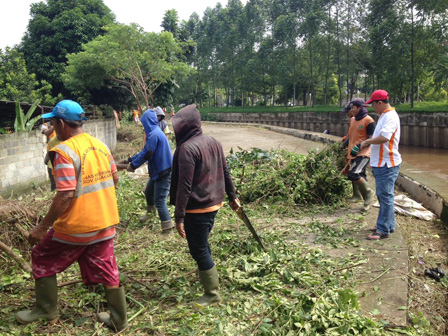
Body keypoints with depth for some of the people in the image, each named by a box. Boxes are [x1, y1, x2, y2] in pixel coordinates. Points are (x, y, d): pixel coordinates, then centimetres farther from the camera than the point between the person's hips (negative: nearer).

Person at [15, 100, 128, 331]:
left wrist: (42, 227, -15)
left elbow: (65, 195, -23)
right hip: (105, 224, 7)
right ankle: (119, 320, 26)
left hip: (77, 227, -6)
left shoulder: (65, 151, -18)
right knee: (107, 270, 17)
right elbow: (114, 179, 13)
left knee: (42, 259, 18)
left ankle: (46, 311, 31)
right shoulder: (100, 145, 4)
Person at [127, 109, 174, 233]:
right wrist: (131, 159, 16)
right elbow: (145, 151, 16)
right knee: (148, 192, 26)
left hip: (163, 173, -10)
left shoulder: (154, 134, -21)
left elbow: (146, 154, -20)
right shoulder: (156, 132, 11)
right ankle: (149, 213, 48)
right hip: (158, 171, 10)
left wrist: (133, 165, -9)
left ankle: (167, 226, 0)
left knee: (159, 200, -6)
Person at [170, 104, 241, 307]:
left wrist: (179, 216, -20)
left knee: (199, 250, 5)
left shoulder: (187, 148, -20)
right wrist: (232, 197, 21)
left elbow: (184, 186, -23)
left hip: (197, 209, -8)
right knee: (203, 245, 25)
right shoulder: (214, 142, 4)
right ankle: (206, 275, 43)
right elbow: (225, 173, 11)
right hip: (214, 203, 8)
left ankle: (212, 294, 16)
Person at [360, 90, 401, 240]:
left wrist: (367, 142, -18)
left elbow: (384, 137, -32)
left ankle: (383, 230, 1)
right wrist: (369, 141, 9)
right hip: (381, 163, 11)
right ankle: (388, 225, 29)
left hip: (386, 164, -11)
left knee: (385, 196, -5)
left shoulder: (390, 116, -18)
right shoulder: (385, 115, 16)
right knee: (383, 195, 18)